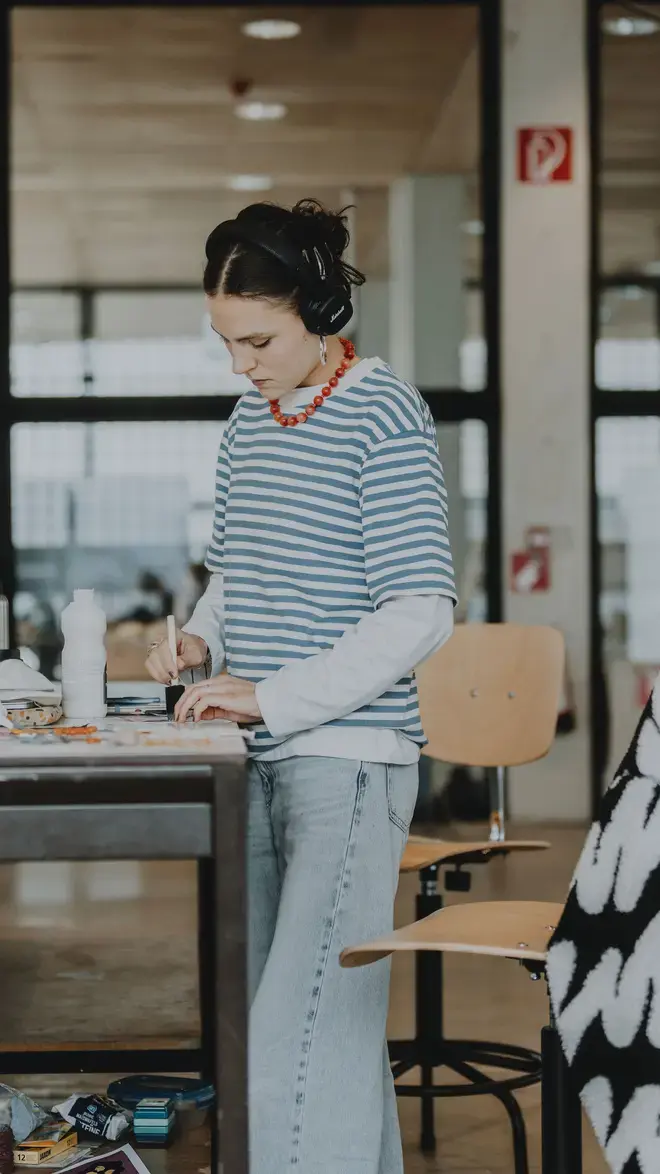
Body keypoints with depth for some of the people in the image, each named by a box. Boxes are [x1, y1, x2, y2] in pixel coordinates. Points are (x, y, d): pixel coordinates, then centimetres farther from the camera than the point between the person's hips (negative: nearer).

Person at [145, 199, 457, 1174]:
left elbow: (421, 612, -15)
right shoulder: (251, 417, 13)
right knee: (294, 1011, 11)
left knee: (303, 1029, -12)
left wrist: (273, 696, -19)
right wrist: (201, 638, 3)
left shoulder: (383, 416, -10)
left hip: (350, 757, -8)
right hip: (261, 760, 8)